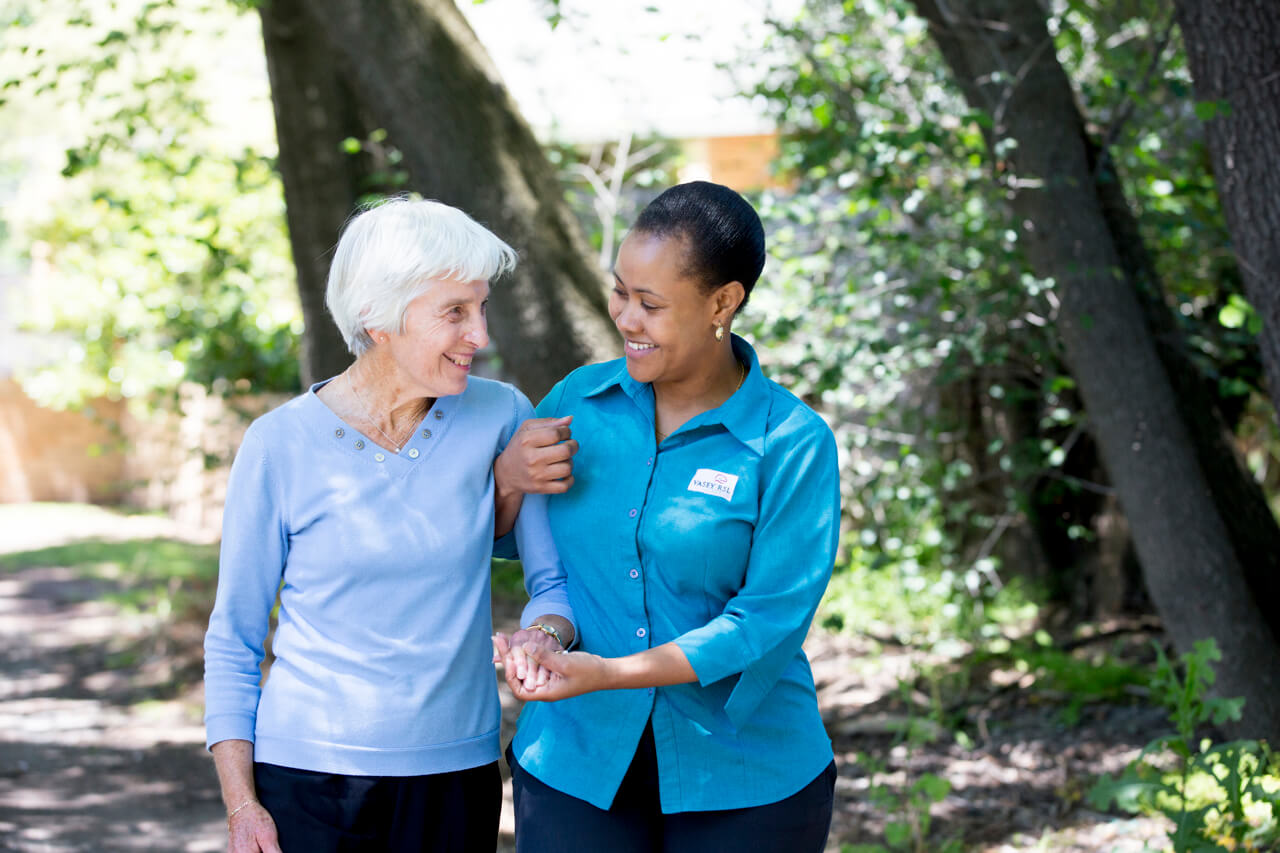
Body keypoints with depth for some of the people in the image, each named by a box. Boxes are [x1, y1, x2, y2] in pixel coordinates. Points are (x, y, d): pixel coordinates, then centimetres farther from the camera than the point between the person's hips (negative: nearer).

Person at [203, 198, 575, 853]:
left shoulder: (499, 419, -3)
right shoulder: (281, 446, -7)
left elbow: (557, 577, 4)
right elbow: (233, 640, 0)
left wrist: (545, 635, -18)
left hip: (456, 778, 2)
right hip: (307, 777, -2)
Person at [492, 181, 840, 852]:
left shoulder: (794, 445, -10)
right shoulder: (581, 400, 2)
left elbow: (766, 622, -16)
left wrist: (608, 672, -25)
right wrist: (505, 478, -9)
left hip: (742, 782, -2)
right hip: (575, 767, 3)